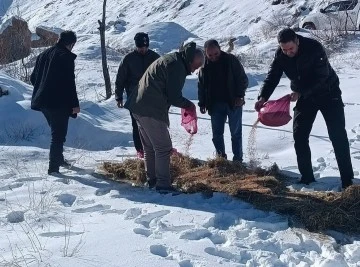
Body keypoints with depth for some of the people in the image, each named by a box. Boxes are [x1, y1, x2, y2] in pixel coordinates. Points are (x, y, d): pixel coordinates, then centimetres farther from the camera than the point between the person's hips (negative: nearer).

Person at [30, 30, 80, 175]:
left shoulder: (44, 54, 12)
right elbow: (69, 82, -17)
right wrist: (75, 103, -12)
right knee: (59, 135, 0)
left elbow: (33, 78, 16)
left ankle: (58, 158, 37)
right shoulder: (66, 57, -12)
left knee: (56, 132, 25)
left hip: (42, 101, 8)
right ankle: (53, 167, -1)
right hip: (59, 103, -8)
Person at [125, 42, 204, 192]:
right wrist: (188, 105, 0)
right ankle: (163, 184, 0)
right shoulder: (176, 65, -13)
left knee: (149, 147, 18)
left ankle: (152, 179, 27)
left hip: (139, 107, 11)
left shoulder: (170, 60, 20)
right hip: (151, 111, -11)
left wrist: (184, 104, 12)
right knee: (163, 148, -3)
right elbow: (174, 96, -16)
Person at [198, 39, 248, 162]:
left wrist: (240, 95, -15)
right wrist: (202, 103, 6)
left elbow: (243, 79, -5)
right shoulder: (204, 65, 1)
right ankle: (221, 157, 19)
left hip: (233, 103, -3)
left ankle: (237, 159, 13)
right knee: (217, 133, 7)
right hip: (215, 104, 3)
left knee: (236, 133, 4)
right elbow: (201, 86, 10)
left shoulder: (231, 60, -8)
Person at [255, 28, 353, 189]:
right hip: (304, 97, 5)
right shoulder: (280, 55, -12)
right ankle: (306, 177, 11)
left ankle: (347, 180, -1)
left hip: (328, 93, -5)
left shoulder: (314, 48, -27)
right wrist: (263, 97, -28)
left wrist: (300, 93, -36)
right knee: (299, 136, 0)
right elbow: (272, 77, -12)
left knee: (338, 136, -6)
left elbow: (321, 77, -29)